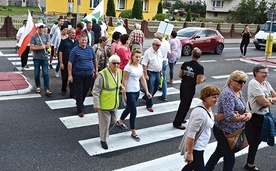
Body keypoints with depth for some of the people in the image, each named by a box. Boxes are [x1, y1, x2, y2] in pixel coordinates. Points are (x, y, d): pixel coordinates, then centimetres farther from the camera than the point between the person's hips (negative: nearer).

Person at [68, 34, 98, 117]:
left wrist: (96, 70, 15)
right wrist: (70, 75, -12)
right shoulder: (75, 50, -6)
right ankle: (80, 110, 10)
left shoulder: (90, 49, 6)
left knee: (85, 91, 16)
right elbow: (70, 63, -7)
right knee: (79, 92, 1)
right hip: (78, 75, -4)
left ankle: (81, 103, 41)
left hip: (89, 75, 4)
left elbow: (95, 59, 17)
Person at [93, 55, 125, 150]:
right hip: (104, 104, -7)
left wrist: (121, 86, -3)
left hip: (114, 103, 7)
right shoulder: (102, 75, -24)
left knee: (113, 121, 22)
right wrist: (96, 105, -18)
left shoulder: (119, 72, -2)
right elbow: (96, 91, -19)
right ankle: (103, 140, 31)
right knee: (105, 123, 8)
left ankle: (102, 129, 51)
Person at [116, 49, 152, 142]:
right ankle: (133, 133, 11)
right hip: (130, 92, -7)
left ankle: (120, 122, 47)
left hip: (137, 91, 8)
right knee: (134, 112, -3)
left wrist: (147, 92, 6)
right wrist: (124, 94, -14)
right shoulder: (128, 67, -16)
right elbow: (124, 81, -14)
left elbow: (143, 80, 10)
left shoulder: (140, 67, 5)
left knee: (129, 108, 23)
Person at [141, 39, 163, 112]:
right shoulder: (148, 52, -15)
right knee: (150, 90, -1)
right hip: (151, 73, -7)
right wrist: (145, 75, -20)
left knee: (156, 88, 18)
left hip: (158, 73, 7)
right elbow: (144, 65, -17)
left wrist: (161, 71, 16)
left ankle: (145, 97, 40)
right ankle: (149, 106, 11)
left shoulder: (159, 51, 6)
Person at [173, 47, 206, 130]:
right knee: (185, 106, 5)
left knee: (182, 104, 22)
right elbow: (198, 81, -16)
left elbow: (180, 75, 3)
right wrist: (203, 79, 4)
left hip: (183, 86, 5)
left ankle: (180, 119, 35)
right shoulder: (200, 67, -15)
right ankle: (177, 123, 9)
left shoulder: (185, 64, -2)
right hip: (190, 89, -5)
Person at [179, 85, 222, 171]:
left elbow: (211, 118, 21)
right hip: (194, 148, -10)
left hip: (199, 146, 10)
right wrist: (189, 153, -24)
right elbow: (191, 134, -29)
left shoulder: (207, 107, -1)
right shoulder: (200, 113, -31)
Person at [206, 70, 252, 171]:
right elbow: (229, 116, -30)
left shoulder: (239, 92, 7)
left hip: (233, 131, 9)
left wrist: (248, 114, -11)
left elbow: (244, 108, 12)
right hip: (225, 131, -9)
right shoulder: (228, 94, -23)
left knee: (219, 152, 23)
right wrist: (244, 117, -14)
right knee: (229, 158, 2)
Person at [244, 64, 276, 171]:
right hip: (254, 117, -8)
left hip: (264, 116, 8)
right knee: (253, 141, 3)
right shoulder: (254, 83, -20)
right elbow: (263, 102, -24)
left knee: (256, 141, 18)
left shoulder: (266, 83, 6)